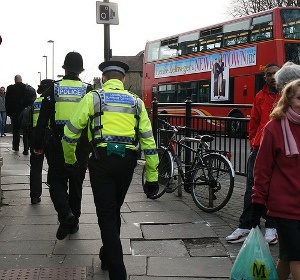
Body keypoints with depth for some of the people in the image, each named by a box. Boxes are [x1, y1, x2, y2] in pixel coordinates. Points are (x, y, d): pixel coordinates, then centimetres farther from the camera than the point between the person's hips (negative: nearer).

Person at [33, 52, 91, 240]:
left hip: (57, 145, -1)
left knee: (56, 180, 9)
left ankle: (65, 213, -14)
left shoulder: (53, 89, -3)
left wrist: (38, 145, 2)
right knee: (76, 183, 14)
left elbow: (42, 120, -4)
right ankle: (74, 222, 21)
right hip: (81, 145, 2)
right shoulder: (88, 91, -1)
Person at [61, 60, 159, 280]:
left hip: (102, 158, -3)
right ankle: (108, 257, 38)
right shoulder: (136, 102, 12)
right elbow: (148, 140, 8)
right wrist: (152, 177, 12)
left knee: (107, 215, 1)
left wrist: (70, 159, 22)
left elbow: (71, 132, 5)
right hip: (127, 161, 4)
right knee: (114, 211, 21)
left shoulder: (93, 97, 4)